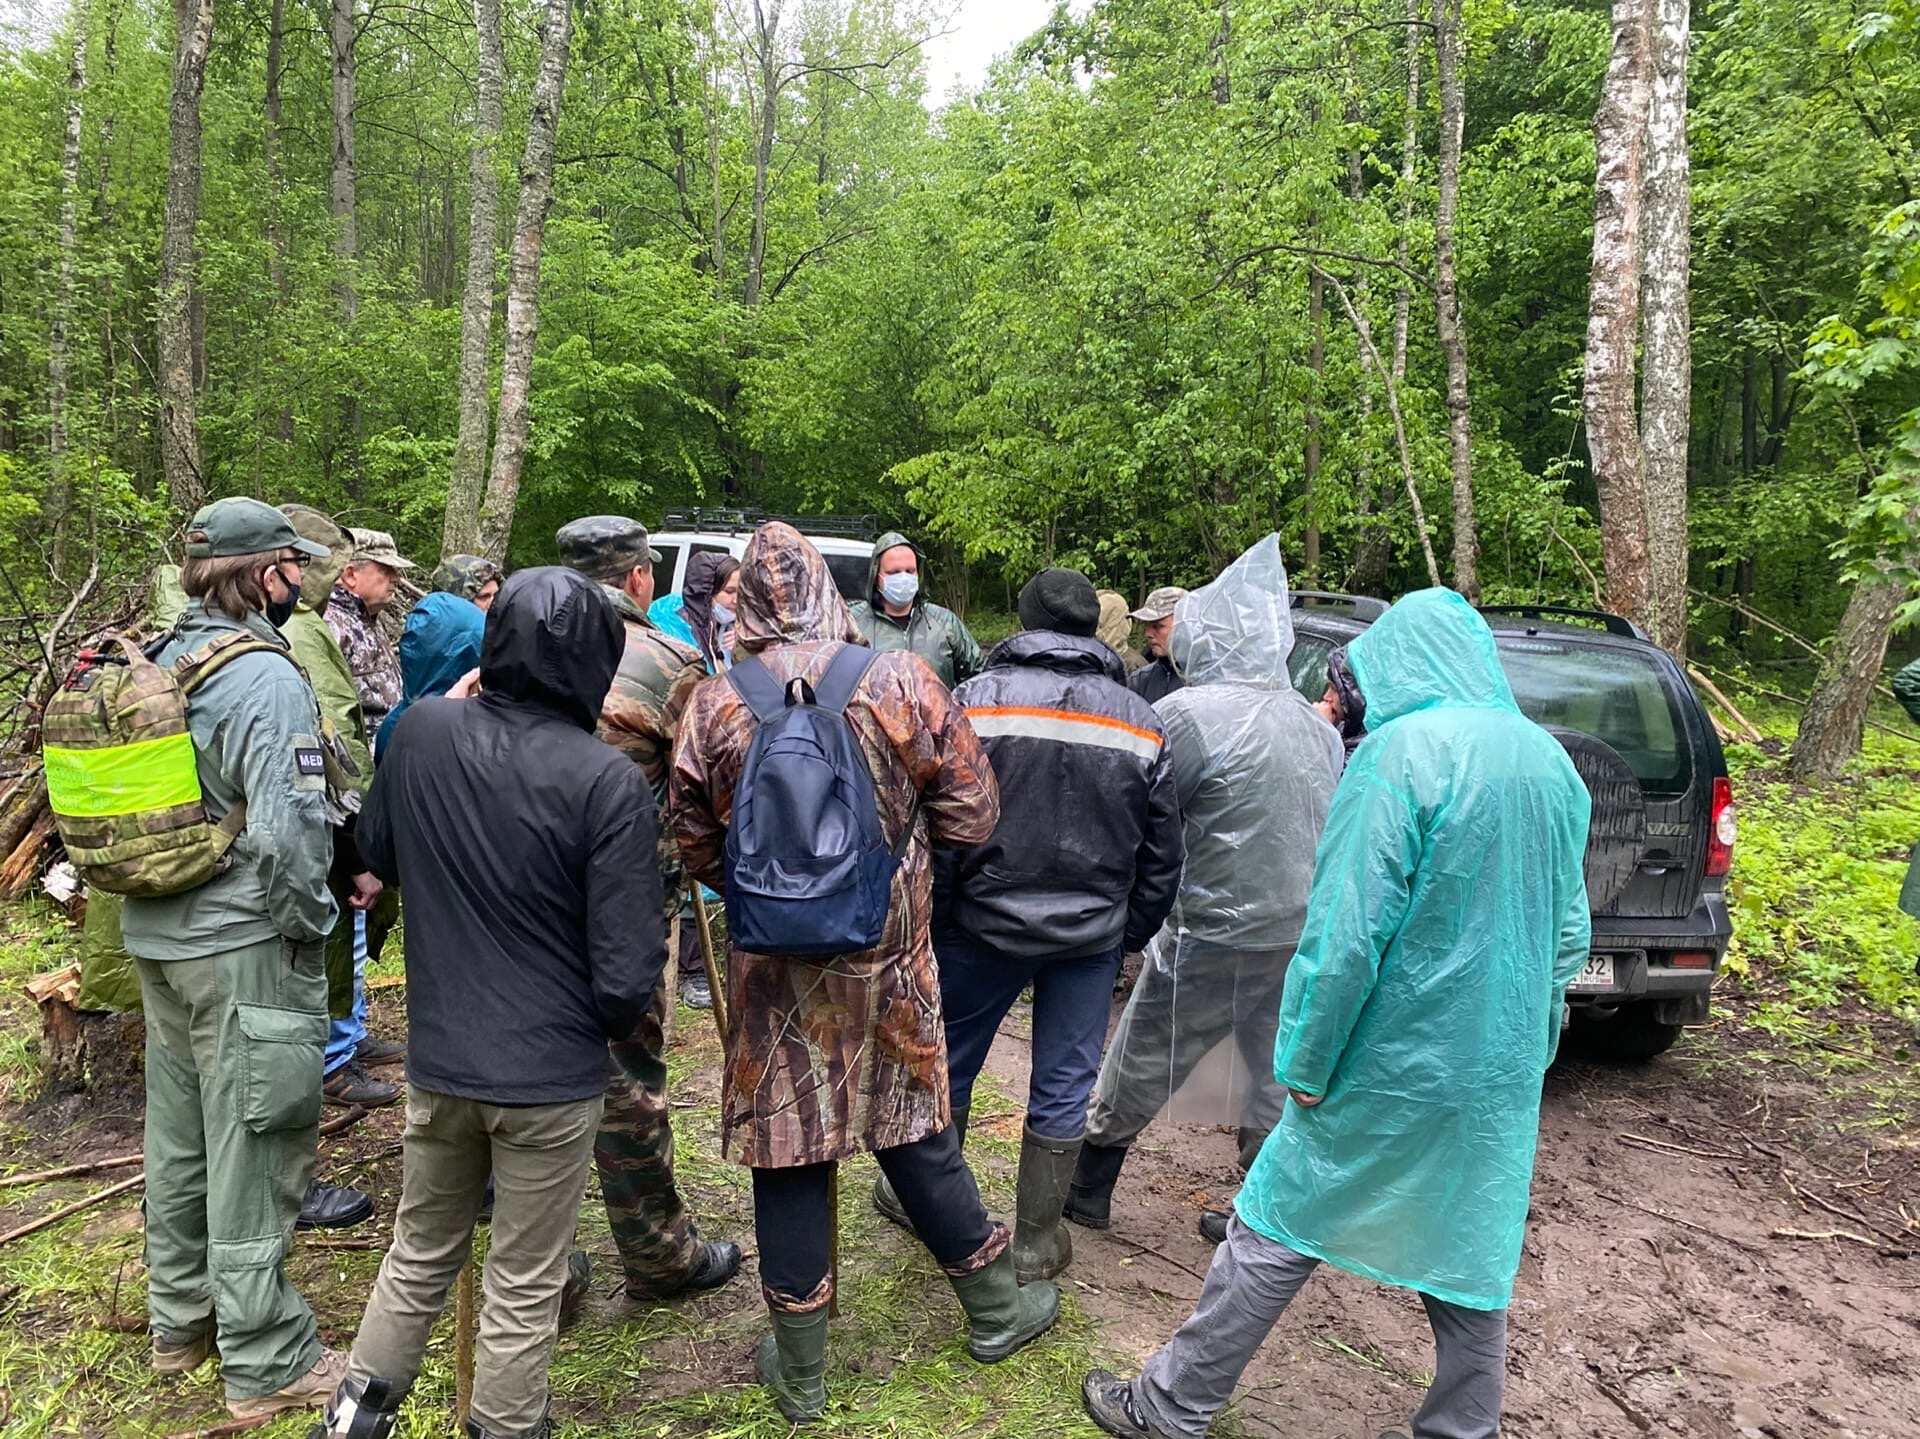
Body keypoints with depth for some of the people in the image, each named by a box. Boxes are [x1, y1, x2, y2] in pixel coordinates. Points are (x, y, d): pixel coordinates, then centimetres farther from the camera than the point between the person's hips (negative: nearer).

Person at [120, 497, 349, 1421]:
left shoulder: (160, 661, 8)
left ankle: (181, 1317, 38)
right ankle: (265, 1363, 14)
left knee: (181, 1130, 21)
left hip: (155, 934, 9)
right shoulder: (267, 678, -20)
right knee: (253, 1147, 1)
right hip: (244, 944, -9)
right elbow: (288, 830, -25)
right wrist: (309, 926, -11)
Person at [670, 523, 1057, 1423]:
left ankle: (800, 1374, 26)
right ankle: (997, 1309, 36)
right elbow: (971, 817, -6)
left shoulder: (715, 708, -9)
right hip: (890, 955, 1)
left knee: (788, 1158, 11)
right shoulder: (902, 682, -12)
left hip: (774, 970, 0)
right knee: (915, 1134, 18)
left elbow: (700, 852, 1)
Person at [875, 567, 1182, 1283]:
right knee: (1064, 1086, 12)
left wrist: (933, 922, 1)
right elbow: (1164, 853, 5)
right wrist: (1130, 934, 16)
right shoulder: (1141, 722, 1)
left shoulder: (975, 700, -8)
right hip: (1093, 935, 2)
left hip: (985, 924, -1)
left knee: (948, 1062, 18)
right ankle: (1036, 1240, 23)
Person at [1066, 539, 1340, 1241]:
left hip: (1219, 931, -6)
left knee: (1140, 1063, 11)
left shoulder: (1187, 714, -16)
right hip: (1305, 928, 6)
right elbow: (1333, 825, 13)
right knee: (1275, 1079, 16)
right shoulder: (1317, 724, 7)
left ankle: (1087, 1187, 25)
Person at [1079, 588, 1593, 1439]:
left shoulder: (1403, 751, -18)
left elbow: (1348, 930, -21)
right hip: (1504, 1077, 6)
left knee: (1275, 1230, 6)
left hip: (1397, 1063, -6)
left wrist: (1306, 1062, -12)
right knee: (1470, 1251, 18)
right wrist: (1531, 1045, 19)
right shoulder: (1551, 761, 5)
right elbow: (1569, 931, 11)